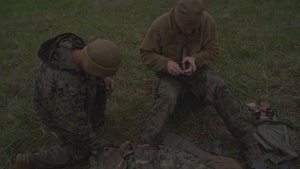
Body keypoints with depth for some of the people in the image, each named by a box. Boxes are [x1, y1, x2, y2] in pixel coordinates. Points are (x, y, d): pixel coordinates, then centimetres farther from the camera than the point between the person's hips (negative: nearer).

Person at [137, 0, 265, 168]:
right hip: (171, 75, -1)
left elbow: (213, 50, -1)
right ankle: (143, 148, -41)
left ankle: (250, 144, -23)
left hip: (199, 71, 2)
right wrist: (166, 63, -27)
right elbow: (146, 54, -8)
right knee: (166, 99, -35)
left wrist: (196, 59, -22)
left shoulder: (207, 21, -11)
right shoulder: (160, 25, -16)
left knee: (223, 90, -27)